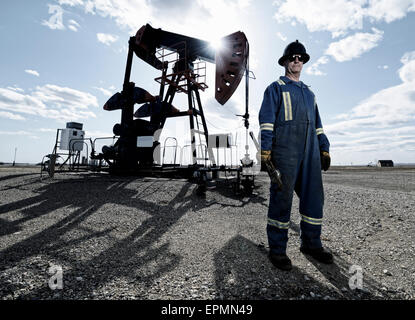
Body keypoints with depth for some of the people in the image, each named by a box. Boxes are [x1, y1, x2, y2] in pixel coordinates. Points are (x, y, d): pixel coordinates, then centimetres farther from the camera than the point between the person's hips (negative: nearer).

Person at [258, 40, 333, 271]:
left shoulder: (309, 93, 27)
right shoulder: (275, 88, 8)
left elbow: (317, 123, 25)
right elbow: (266, 120, -4)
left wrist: (324, 149, 15)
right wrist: (265, 151, -15)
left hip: (310, 152, 7)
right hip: (284, 151, -6)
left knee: (315, 195, 7)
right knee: (282, 197, -6)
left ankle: (311, 243, 22)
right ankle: (277, 249, 5)